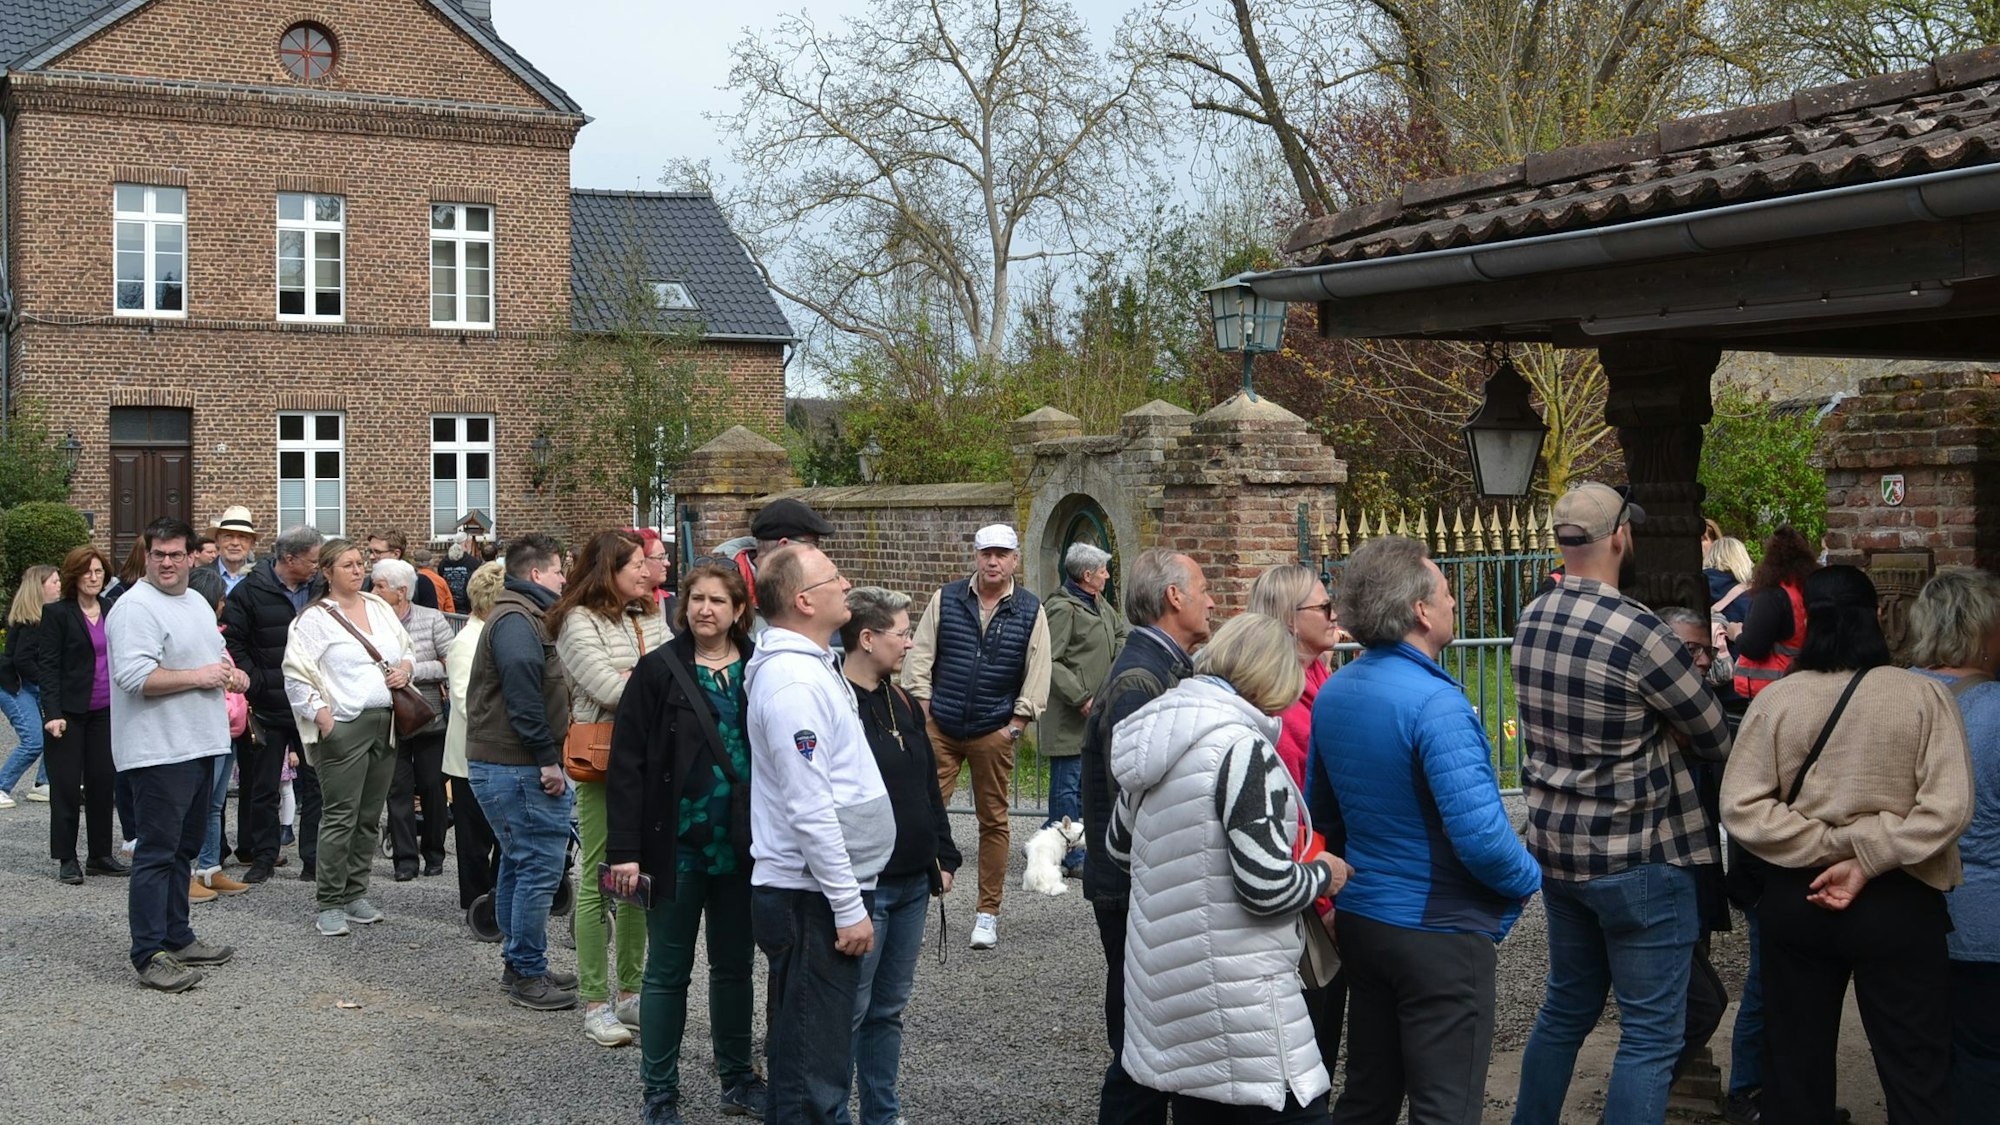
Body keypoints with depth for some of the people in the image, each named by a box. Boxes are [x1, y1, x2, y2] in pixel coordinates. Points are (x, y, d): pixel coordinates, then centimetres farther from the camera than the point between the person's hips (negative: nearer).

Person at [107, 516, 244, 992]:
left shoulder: (198, 603, 16)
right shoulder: (136, 607, -14)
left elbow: (214, 653, 31)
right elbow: (134, 676, -25)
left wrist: (230, 672, 9)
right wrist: (198, 676, -19)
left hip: (198, 747, 10)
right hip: (159, 752, -9)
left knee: (184, 848, 17)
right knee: (157, 853, -7)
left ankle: (176, 939, 27)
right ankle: (149, 956, -3)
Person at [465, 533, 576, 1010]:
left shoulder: (519, 616, 20)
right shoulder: (517, 621, -15)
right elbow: (523, 693, -25)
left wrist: (546, 758, 21)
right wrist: (548, 759, -23)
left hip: (498, 762, 12)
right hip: (518, 768, -12)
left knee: (518, 863, 18)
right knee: (540, 868, -8)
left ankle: (518, 964, 27)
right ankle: (528, 975, -2)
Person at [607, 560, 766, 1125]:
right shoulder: (658, 671, -7)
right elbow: (627, 765, -9)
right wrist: (625, 850, -14)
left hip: (742, 846, 3)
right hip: (678, 846, -3)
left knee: (735, 966, 15)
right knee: (668, 971, 7)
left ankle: (737, 1079, 29)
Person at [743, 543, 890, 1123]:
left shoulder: (806, 665, 13)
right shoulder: (794, 682, -20)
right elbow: (809, 810, -23)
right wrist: (848, 907, -21)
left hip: (812, 893, 10)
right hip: (813, 899, -10)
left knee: (800, 1053, 19)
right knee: (814, 1063, -4)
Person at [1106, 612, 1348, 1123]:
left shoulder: (1157, 735, 8)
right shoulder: (1241, 747, -18)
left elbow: (1119, 846, 21)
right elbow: (1269, 887, -20)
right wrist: (1324, 874, -2)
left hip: (1169, 981, 9)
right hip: (1237, 998, -9)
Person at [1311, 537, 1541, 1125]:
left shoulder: (1331, 694, 4)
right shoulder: (1434, 703, -22)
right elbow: (1479, 834, -26)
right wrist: (1529, 879, -7)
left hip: (1360, 919, 8)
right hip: (1440, 932, -8)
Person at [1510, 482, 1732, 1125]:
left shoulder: (1530, 622, 1)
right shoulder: (1637, 633, -21)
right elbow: (1715, 738, -10)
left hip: (1556, 847, 8)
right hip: (1636, 857, -7)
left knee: (1567, 1007, 22)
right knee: (1650, 1034, 2)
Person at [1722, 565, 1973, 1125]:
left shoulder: (1775, 698, -6)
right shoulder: (1923, 695, -9)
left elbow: (1740, 805, -11)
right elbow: (1948, 806, -17)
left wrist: (1828, 847, -10)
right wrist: (1867, 861, -15)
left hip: (1794, 898, 2)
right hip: (1897, 902, -2)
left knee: (1796, 1061, 15)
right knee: (1914, 1070, 8)